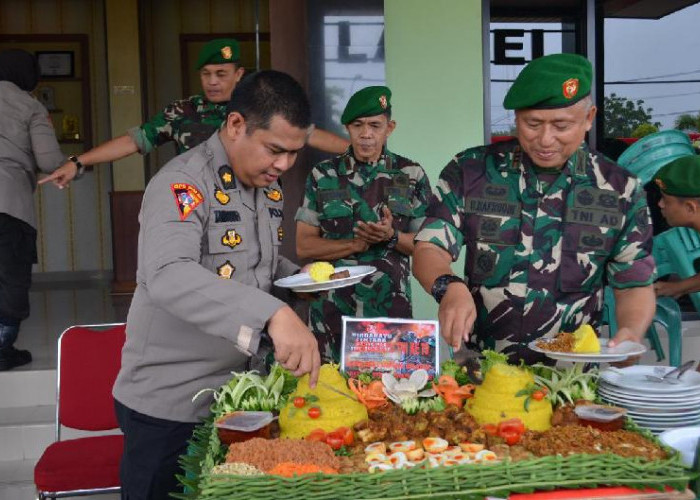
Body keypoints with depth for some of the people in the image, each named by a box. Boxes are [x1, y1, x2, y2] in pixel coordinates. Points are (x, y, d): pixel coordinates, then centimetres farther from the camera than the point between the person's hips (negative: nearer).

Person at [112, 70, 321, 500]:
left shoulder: (269, 185, 6)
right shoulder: (183, 183, -20)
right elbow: (167, 275, -37)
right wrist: (272, 313, -48)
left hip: (241, 391, 8)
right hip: (168, 405, -7)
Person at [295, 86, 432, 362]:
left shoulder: (412, 175, 3)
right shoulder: (323, 175, 3)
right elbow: (304, 246, 0)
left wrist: (392, 236, -15)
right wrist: (357, 244, -13)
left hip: (391, 309, 0)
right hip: (332, 312, 0)